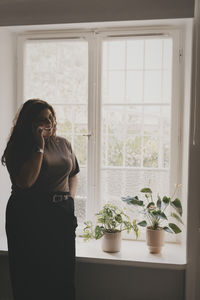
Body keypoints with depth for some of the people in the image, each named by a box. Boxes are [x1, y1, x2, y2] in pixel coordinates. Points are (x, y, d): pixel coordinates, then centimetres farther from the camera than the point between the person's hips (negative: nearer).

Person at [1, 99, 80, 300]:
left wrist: (70, 198, 4)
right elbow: (25, 181, -20)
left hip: (63, 214, 5)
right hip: (29, 216, -4)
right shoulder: (17, 148, -6)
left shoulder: (63, 144, 10)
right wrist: (39, 147, -17)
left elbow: (73, 174, 21)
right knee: (31, 278, 6)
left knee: (64, 273, 12)